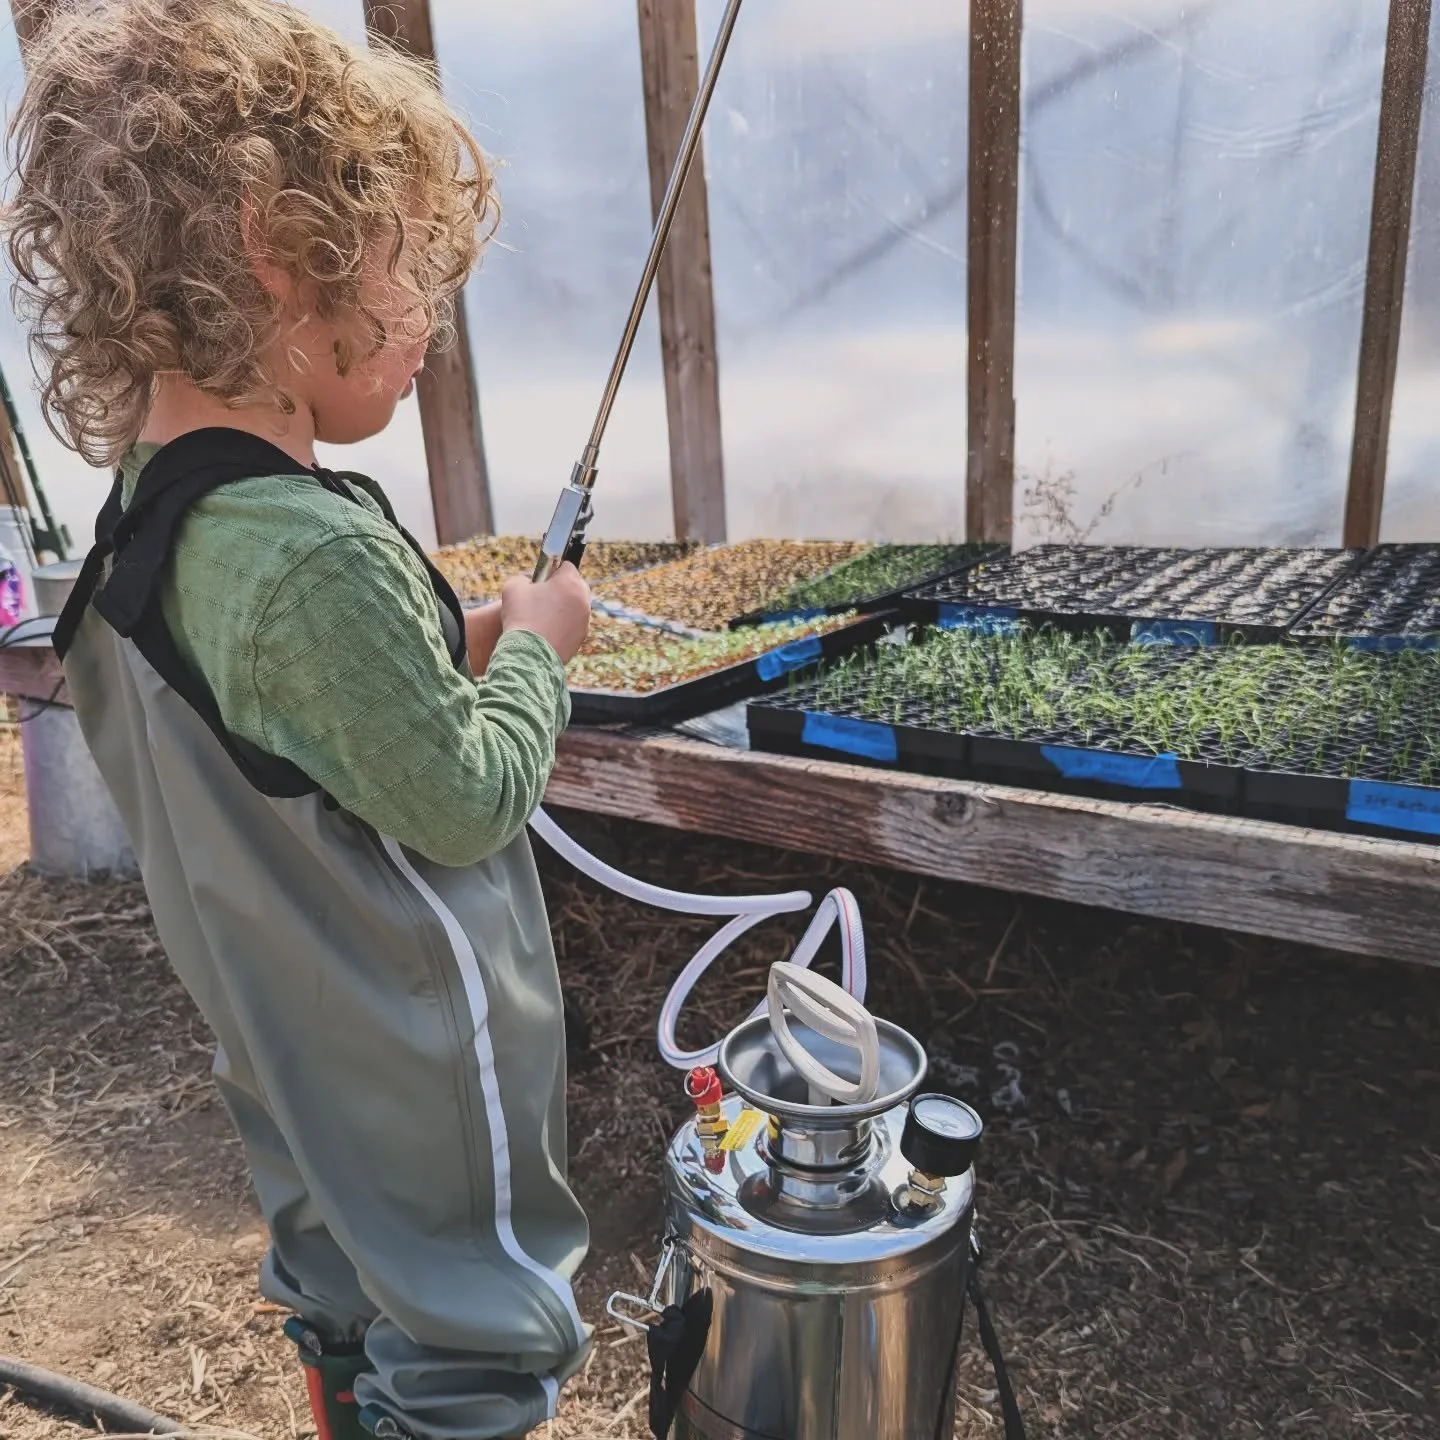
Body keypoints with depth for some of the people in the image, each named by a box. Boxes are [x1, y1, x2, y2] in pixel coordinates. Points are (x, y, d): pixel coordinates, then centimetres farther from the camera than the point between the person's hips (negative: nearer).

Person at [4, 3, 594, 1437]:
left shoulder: (143, 514, -3)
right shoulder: (319, 550, -31)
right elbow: (464, 803, -24)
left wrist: (446, 649, 0)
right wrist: (535, 645, -10)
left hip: (293, 1045, 8)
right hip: (423, 1069, -8)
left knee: (345, 1311, 30)